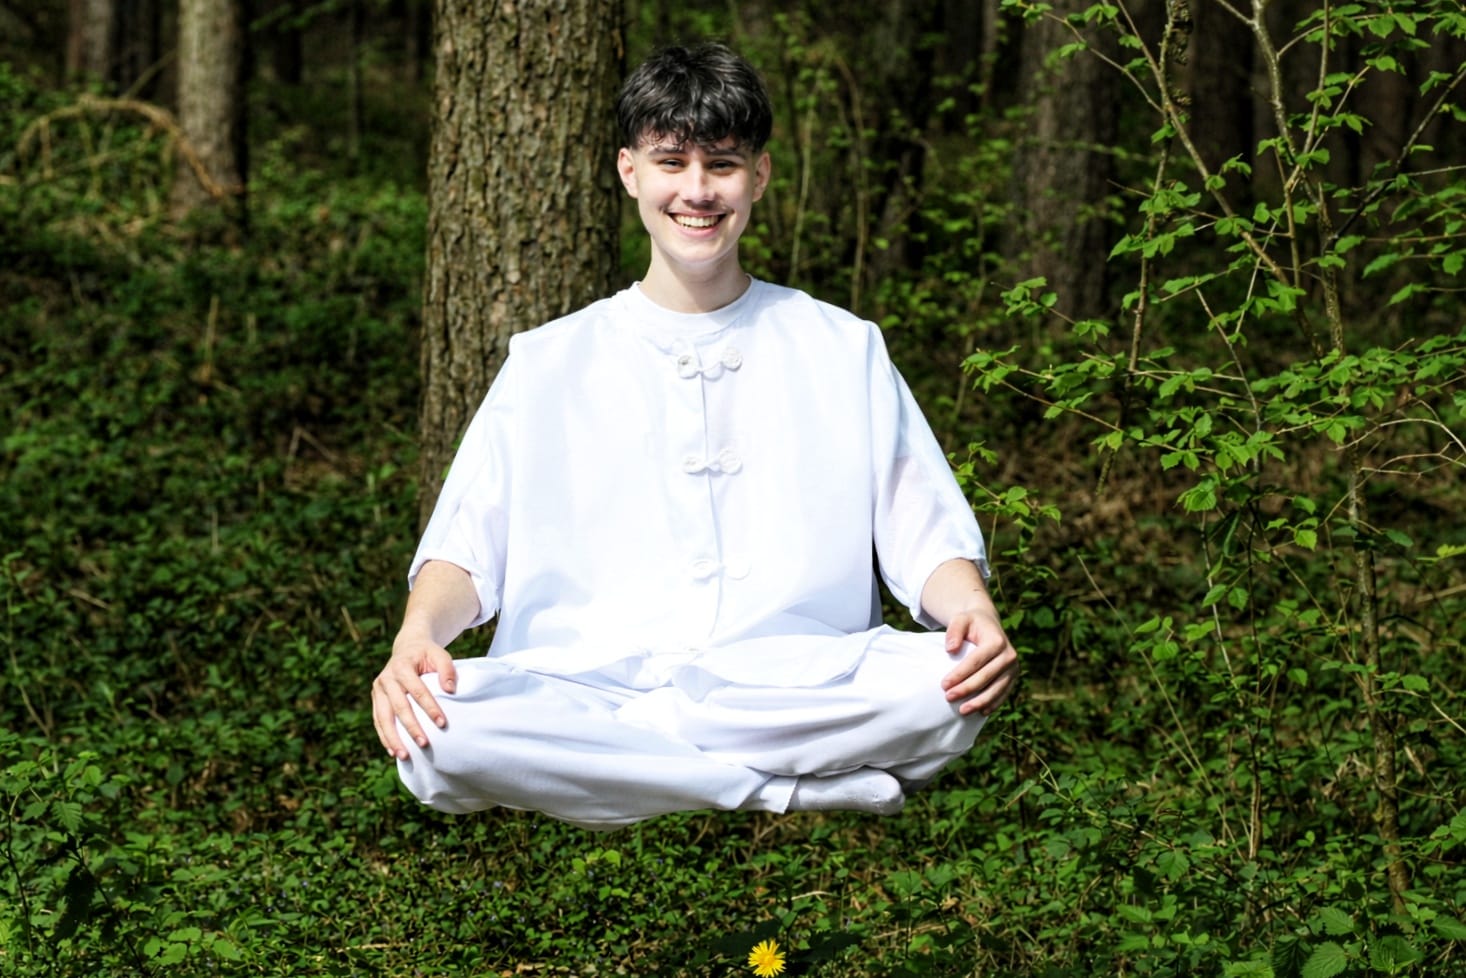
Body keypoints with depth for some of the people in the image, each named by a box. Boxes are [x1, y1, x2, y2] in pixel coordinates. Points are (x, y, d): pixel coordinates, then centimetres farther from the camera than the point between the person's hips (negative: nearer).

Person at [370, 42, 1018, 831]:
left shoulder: (846, 351, 16)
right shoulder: (548, 363, 16)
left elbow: (929, 539, 10)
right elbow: (464, 548, 7)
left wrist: (973, 612, -13)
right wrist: (416, 638, -15)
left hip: (797, 693, 0)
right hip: (581, 690, 0)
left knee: (948, 680, -31)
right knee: (434, 728, -33)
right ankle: (807, 793, -25)